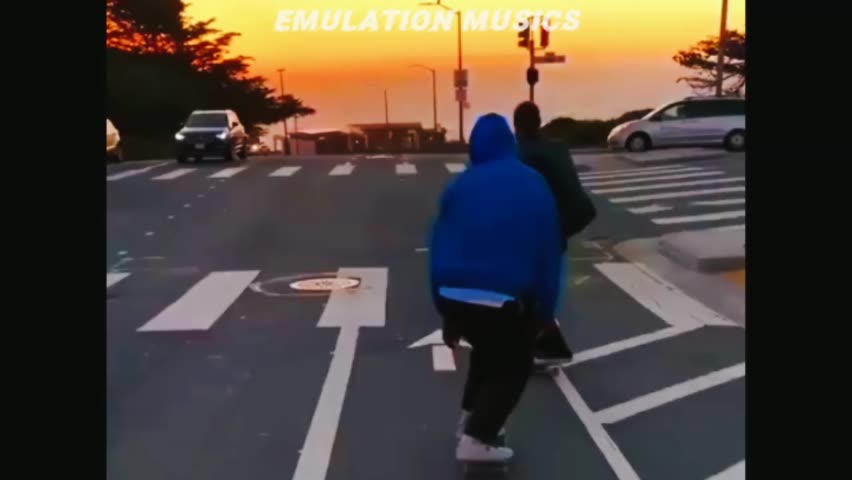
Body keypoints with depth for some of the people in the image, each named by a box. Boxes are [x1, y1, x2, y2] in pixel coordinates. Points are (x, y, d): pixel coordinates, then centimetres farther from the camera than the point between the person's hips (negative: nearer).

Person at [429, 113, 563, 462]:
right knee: (513, 366, 16)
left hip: (455, 297, 4)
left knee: (487, 349, 30)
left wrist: (446, 312, 14)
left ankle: (472, 418, 32)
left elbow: (440, 247, 8)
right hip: (504, 299, -4)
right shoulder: (534, 186, 4)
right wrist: (543, 310, 6)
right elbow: (549, 250, 1)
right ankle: (475, 438, 5)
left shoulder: (460, 187, 8)